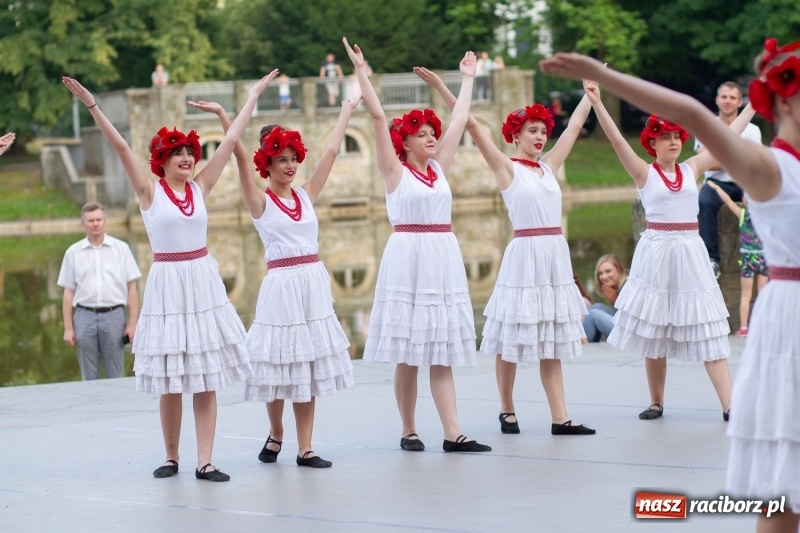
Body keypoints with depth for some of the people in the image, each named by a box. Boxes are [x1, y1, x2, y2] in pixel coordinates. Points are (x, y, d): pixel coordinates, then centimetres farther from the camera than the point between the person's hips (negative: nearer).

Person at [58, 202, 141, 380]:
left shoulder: (121, 249, 5)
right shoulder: (73, 252, 8)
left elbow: (132, 288, 4)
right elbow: (69, 292, 9)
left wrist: (132, 324, -3)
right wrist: (68, 328, 3)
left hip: (114, 315, -1)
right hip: (85, 317, 1)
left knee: (116, 377, 1)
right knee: (89, 378, 5)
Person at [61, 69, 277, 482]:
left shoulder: (200, 187, 7)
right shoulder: (150, 191, -2)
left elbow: (230, 141, 11)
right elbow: (121, 147, -10)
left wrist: (253, 95, 15)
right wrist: (92, 106, -18)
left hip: (204, 282, 3)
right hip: (167, 283, -3)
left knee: (206, 378, 0)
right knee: (171, 381, 3)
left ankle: (204, 462, -1)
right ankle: (172, 458, 16)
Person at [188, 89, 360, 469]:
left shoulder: (305, 195, 10)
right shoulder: (260, 202, -2)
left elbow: (331, 151, 16)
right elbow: (240, 157, -14)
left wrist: (347, 111, 21)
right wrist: (223, 116, -23)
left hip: (314, 282, 4)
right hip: (282, 284, -4)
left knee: (309, 365, 4)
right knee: (279, 363, 2)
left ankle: (304, 448, 6)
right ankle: (276, 435, 25)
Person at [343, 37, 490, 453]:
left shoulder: (439, 168, 13)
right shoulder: (395, 170, -1)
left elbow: (460, 120, 20)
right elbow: (377, 117, -7)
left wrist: (468, 78, 26)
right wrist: (361, 71, -9)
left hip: (443, 259, 5)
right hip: (408, 258, -5)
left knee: (441, 353, 2)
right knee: (408, 354, 0)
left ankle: (453, 434, -4)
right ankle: (408, 431, 10)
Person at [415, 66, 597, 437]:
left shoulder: (549, 166, 12)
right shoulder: (507, 169, -2)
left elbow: (574, 127, 24)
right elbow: (473, 127, -7)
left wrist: (590, 93, 31)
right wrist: (441, 89, -11)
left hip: (556, 255, 5)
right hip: (524, 254, -5)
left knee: (551, 341, 5)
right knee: (512, 337, 1)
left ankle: (560, 418, 2)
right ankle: (507, 411, 16)